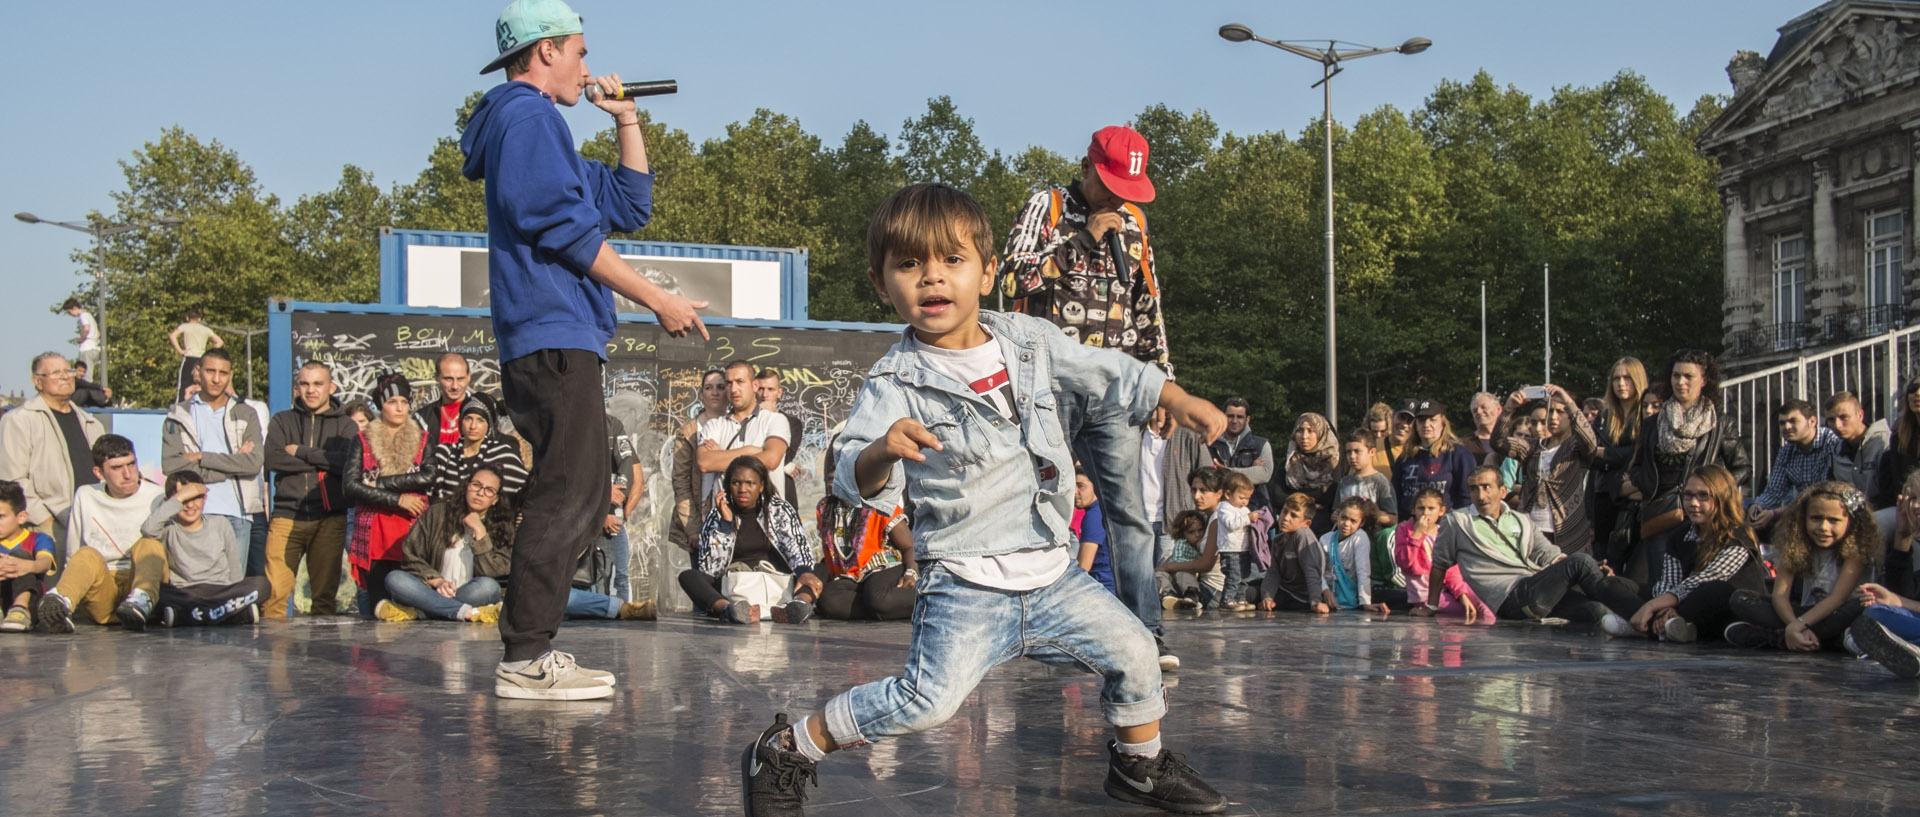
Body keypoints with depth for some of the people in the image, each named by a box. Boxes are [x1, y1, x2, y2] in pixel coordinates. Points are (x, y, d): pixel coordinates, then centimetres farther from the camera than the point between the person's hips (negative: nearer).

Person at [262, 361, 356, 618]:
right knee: (274, 594, -10)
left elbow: (348, 462, -8)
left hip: (329, 520, 0)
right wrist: (323, 461, -6)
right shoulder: (282, 421, 15)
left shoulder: (345, 426, 12)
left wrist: (300, 452, -5)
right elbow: (272, 459, -4)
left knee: (325, 595, 0)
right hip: (287, 517, 0)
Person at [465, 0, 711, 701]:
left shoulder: (535, 123, 28)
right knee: (567, 498, -12)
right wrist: (657, 299, -14)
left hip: (557, 339, 11)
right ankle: (525, 660, -11)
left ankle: (531, 650, 14)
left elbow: (630, 206, 28)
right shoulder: (527, 115, -4)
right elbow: (568, 228, -16)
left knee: (575, 498, 12)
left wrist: (626, 119, 23)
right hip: (553, 335, -11)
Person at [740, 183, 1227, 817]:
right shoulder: (898, 383, -13)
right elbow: (852, 479, -23)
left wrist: (1179, 402, 6)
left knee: (1132, 652, 8)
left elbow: (1111, 377, 16)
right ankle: (785, 750, 2)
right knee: (928, 698, -19)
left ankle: (1140, 765, 37)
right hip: (966, 583, -5)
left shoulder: (1029, 341, 3)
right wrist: (881, 451, -44)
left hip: (1051, 573, 6)